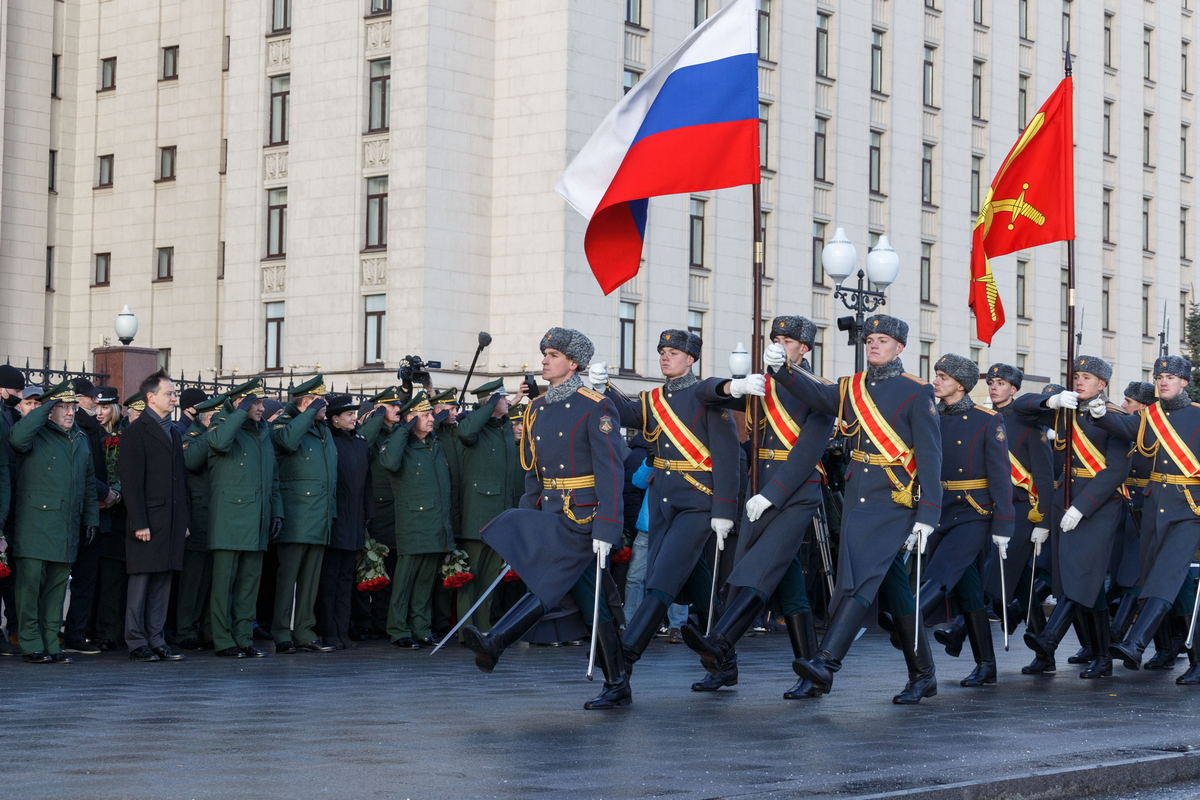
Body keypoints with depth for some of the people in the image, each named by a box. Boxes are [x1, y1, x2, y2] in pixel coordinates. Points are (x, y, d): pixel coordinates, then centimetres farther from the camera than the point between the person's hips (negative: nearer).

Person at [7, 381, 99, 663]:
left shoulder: (80, 440, 19)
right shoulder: (36, 435, -1)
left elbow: (89, 483, 24)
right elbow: (17, 437, -27)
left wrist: (91, 519, 18)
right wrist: (46, 407, -18)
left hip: (67, 530, 6)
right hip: (35, 526, -6)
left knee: (57, 587, 8)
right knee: (30, 584, -6)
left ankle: (51, 644, 13)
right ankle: (31, 645, 0)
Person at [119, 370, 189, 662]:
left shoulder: (174, 432, 18)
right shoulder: (136, 432, -5)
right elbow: (132, 482, -11)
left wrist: (184, 520, 14)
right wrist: (139, 523, -17)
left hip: (172, 522, 7)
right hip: (148, 521, -7)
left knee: (162, 584, 8)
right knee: (141, 582, -3)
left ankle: (156, 641, 12)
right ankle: (137, 644, 1)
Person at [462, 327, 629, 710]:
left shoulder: (596, 408, -9)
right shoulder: (536, 409, 13)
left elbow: (610, 472, -15)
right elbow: (533, 474, 18)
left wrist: (605, 529, -21)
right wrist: (527, 517, 14)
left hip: (582, 516, -7)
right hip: (550, 514, 7)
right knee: (589, 601, 5)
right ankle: (617, 687, 8)